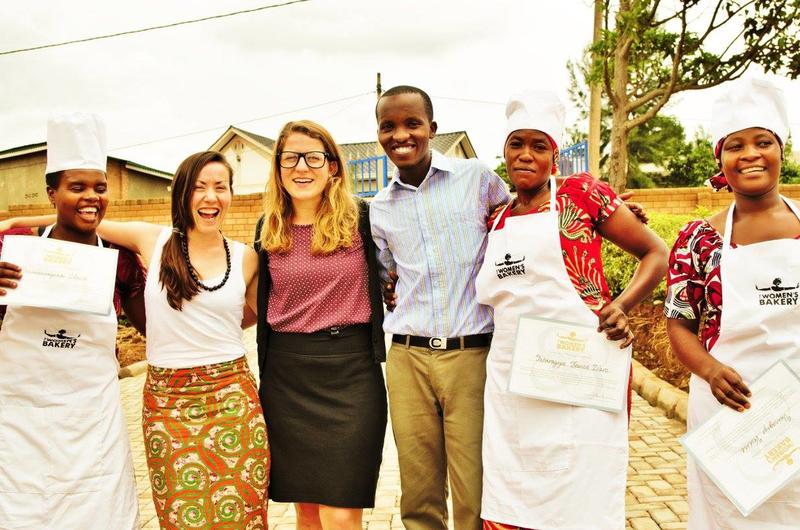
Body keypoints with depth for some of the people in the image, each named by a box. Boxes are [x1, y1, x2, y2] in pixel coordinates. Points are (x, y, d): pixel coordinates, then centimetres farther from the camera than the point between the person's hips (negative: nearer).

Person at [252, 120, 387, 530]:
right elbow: (265, 309, 14)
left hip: (351, 371, -3)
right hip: (287, 375, 3)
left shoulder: (360, 217, -3)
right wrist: (264, 378, 14)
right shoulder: (269, 228, 7)